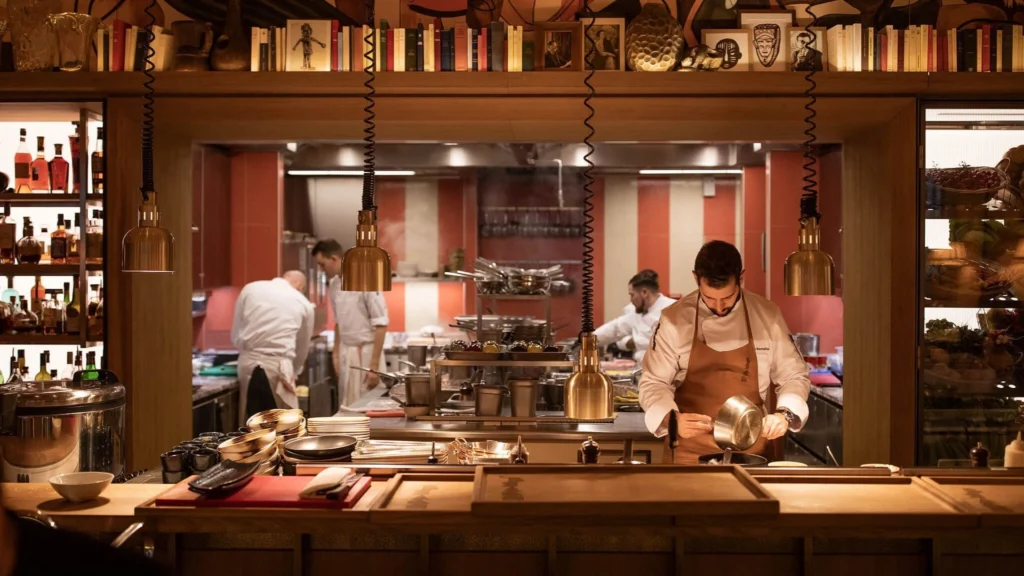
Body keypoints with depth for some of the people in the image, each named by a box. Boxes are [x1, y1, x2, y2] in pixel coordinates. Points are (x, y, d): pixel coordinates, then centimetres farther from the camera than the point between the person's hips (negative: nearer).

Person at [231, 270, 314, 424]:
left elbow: (235, 336, 14)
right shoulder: (303, 303, 9)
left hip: (248, 364, 2)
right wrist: (293, 373, 36)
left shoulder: (251, 288, 12)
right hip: (278, 366, -2)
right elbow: (302, 348, 20)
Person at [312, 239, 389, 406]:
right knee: (348, 406, 10)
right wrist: (336, 355, 14)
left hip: (367, 352, -7)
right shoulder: (334, 285, 6)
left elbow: (381, 325, -17)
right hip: (346, 354, 7)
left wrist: (374, 365, -18)